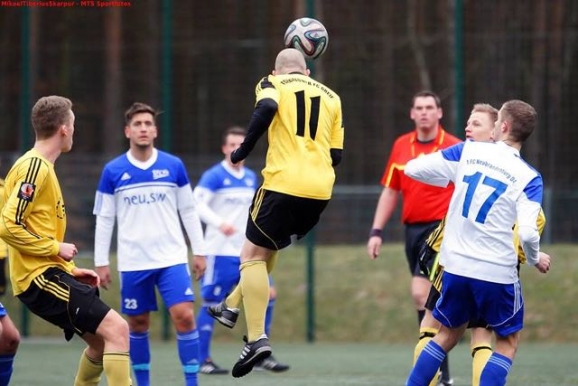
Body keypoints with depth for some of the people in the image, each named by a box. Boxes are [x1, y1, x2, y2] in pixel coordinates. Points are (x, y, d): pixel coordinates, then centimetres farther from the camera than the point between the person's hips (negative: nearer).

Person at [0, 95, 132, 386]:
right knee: (116, 329, -17)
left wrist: (70, 270, 19)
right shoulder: (34, 168, -13)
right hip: (40, 277, -10)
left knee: (101, 340, 17)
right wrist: (56, 248, -15)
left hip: (49, 274, 10)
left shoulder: (42, 166, 18)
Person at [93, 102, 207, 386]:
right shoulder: (112, 171, 0)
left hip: (172, 258, 0)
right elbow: (104, 219, 4)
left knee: (184, 317, -12)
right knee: (138, 324, 7)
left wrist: (199, 251, 5)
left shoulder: (174, 166, 2)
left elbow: (188, 212, 8)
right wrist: (101, 262, 1)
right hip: (132, 263, 0)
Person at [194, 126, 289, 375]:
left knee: (267, 295, -1)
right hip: (220, 252, -7)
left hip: (247, 252, 7)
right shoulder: (214, 176, -7)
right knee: (212, 303, -4)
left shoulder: (251, 178, 14)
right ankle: (203, 360, 3)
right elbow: (198, 203, -20)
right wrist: (219, 223, -33)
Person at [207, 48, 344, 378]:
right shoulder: (331, 96, 20)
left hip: (284, 182, -5)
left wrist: (244, 150, -8)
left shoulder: (273, 84, 8)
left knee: (253, 254, 1)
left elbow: (267, 107, -17)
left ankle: (257, 338, -12)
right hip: (321, 190, 5)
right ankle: (232, 307, 33)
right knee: (268, 248, 27)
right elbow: (336, 155, 16)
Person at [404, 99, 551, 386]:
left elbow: (412, 168, 3)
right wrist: (536, 259, 4)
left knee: (449, 333, 22)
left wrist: (451, 176, 22)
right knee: (508, 341, 14)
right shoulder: (528, 177, -7)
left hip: (455, 265, 3)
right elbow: (527, 232, -17)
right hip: (497, 271, -3)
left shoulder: (468, 152, 0)